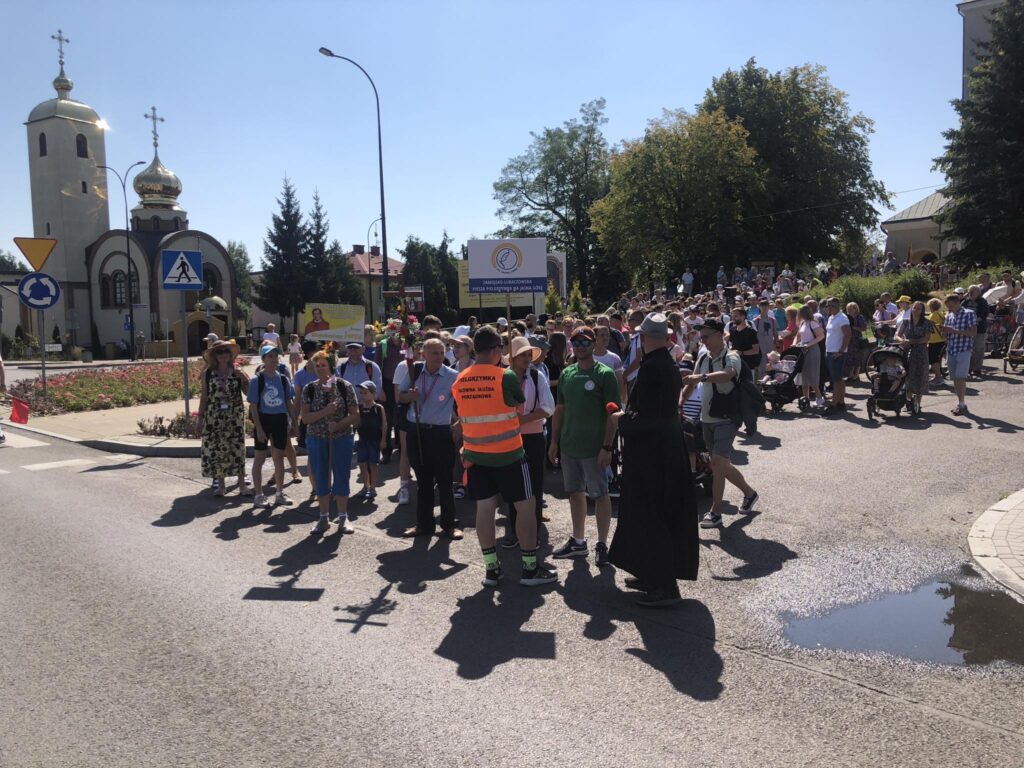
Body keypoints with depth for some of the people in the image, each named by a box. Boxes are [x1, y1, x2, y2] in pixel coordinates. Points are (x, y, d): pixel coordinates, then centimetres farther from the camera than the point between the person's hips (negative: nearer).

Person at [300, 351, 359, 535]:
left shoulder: (344, 386, -5)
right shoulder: (309, 389, 0)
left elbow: (355, 415, -5)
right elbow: (305, 417, -6)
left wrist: (338, 424, -21)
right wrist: (325, 412, -21)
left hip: (342, 438, -2)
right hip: (316, 439, 2)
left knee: (341, 477, 5)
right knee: (321, 478, 9)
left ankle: (343, 518, 19)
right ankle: (324, 518, 22)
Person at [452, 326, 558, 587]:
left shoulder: (460, 381, 2)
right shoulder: (506, 376, -13)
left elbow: (462, 418, 10)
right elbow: (520, 403, 3)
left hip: (475, 455, 5)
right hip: (508, 454, -5)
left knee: (485, 507, 9)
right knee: (525, 506, 5)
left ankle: (491, 568, 14)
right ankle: (530, 568, 10)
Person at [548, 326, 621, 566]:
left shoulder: (605, 374, -8)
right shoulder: (566, 374, 8)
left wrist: (607, 447, -17)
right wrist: (554, 441, 9)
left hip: (593, 447, -6)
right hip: (568, 446, 6)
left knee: (600, 494, 3)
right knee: (575, 492, 14)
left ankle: (602, 544, 13)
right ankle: (578, 541, 26)